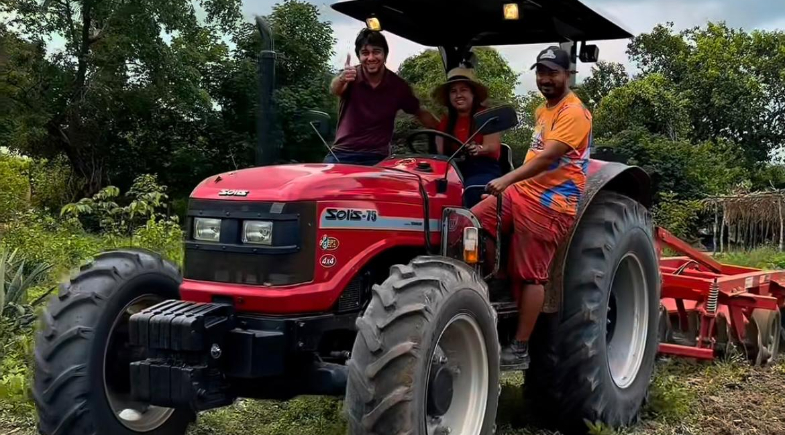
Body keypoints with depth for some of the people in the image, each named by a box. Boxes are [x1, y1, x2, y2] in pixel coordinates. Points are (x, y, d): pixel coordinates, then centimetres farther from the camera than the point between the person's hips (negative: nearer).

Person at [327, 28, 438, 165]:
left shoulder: (398, 85, -1)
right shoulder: (350, 76, -6)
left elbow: (421, 113, 13)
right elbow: (335, 90, -29)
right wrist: (341, 79, -53)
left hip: (376, 158, 0)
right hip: (342, 154, 0)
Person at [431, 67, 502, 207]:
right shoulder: (446, 121, 19)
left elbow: (493, 145, -11)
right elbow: (440, 152, 13)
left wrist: (479, 149, -34)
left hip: (483, 169, -4)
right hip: (454, 169, 4)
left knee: (469, 190, -38)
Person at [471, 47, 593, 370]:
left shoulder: (574, 112, -12)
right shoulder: (543, 110, 20)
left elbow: (548, 156, -25)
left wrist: (508, 179, -34)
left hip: (551, 203, -9)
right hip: (522, 192, 9)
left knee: (530, 274, -9)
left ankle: (520, 349, -4)